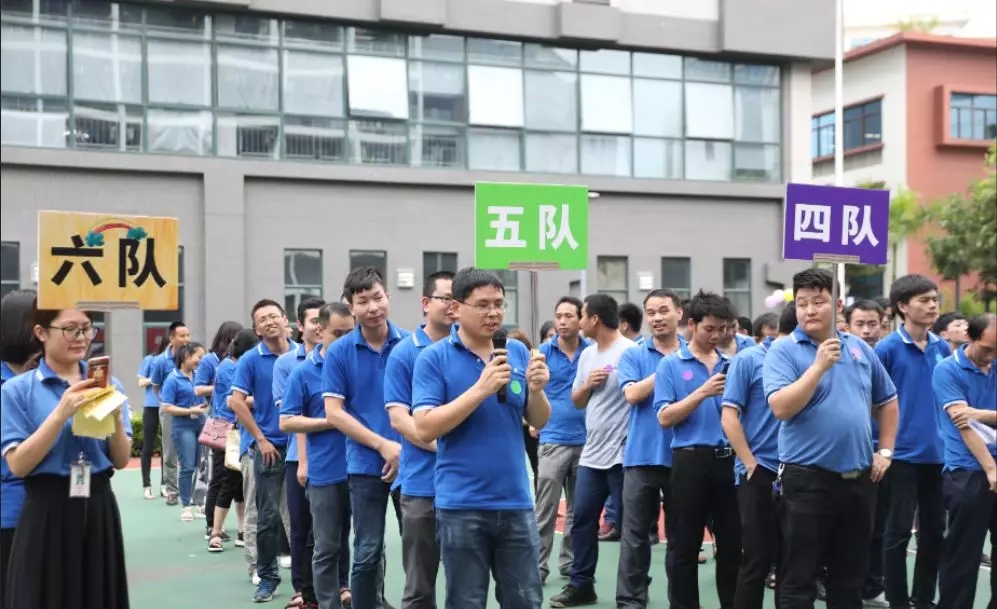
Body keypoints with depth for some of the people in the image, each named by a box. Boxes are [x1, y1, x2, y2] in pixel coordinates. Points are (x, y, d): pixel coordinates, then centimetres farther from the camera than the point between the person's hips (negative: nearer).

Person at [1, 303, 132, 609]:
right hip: (46, 514, -3)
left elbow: (122, 461, 5)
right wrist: (61, 414, -21)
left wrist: (116, 418, -13)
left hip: (99, 510, 4)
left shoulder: (109, 385, 7)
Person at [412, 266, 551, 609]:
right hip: (462, 505, -4)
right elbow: (425, 428, -15)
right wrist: (481, 389, -21)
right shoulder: (434, 358, -6)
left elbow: (539, 422, 9)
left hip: (515, 501, 4)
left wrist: (537, 390, -12)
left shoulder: (518, 352, 6)